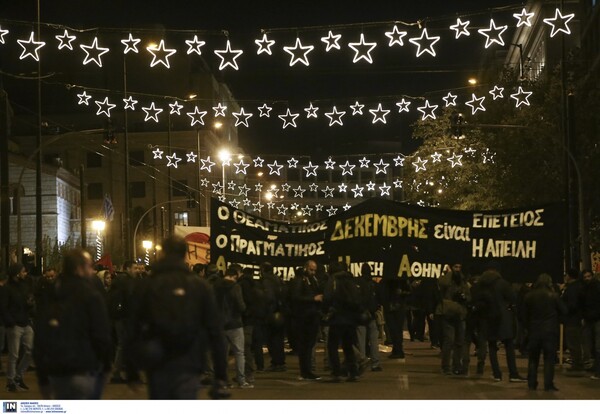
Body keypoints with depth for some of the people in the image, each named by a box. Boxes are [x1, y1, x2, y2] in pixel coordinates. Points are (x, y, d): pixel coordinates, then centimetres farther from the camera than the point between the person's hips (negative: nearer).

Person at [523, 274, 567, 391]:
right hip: (550, 331, -2)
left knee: (533, 359, 11)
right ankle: (548, 384, -3)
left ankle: (532, 384, 11)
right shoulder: (553, 296, -9)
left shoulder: (529, 296, 0)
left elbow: (525, 315, 5)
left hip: (534, 330, 2)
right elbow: (563, 311, -3)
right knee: (549, 359, 2)